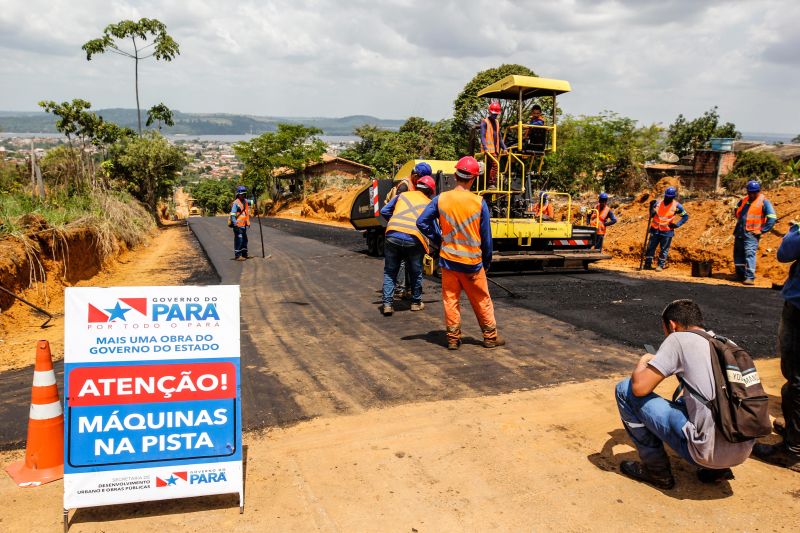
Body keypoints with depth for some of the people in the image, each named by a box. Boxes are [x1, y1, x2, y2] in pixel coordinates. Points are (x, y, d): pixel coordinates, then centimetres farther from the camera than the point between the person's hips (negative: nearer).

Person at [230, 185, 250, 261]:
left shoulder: (246, 201, 9)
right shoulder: (236, 203, -12)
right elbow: (232, 215, -17)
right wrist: (235, 224, -23)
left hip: (244, 225, 8)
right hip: (238, 225, -8)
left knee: (244, 240, 15)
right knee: (239, 240, -7)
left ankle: (244, 254, 27)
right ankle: (237, 256, -3)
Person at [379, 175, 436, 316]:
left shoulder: (402, 195, 21)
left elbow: (384, 211, 19)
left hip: (393, 235, 1)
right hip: (414, 239, -1)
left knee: (390, 273, 14)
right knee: (416, 273, 20)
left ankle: (387, 304, 8)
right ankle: (416, 302, 31)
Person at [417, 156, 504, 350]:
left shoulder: (441, 199, -6)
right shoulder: (479, 203, -9)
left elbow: (422, 222, -4)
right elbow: (486, 237, -3)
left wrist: (438, 239, 8)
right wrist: (487, 262, 9)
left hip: (448, 259, 1)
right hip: (472, 261, -1)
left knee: (450, 300, 10)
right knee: (482, 301, 12)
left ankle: (453, 338, 15)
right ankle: (490, 337, 22)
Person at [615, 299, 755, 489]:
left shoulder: (678, 339, -6)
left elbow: (640, 387, -11)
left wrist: (643, 362, 9)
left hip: (710, 451, -8)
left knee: (625, 390, 0)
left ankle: (656, 470, 11)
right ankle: (717, 468, 19)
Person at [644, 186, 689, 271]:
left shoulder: (676, 206, -5)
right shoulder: (658, 203, 1)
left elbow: (685, 216, 4)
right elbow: (651, 215, 11)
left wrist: (677, 224, -9)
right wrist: (652, 206, -9)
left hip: (667, 231, -2)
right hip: (655, 230, 3)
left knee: (664, 249, 3)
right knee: (651, 247, 3)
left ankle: (661, 265, 13)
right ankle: (648, 264, 10)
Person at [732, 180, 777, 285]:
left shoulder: (764, 202, -4)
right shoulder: (744, 200, 13)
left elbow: (772, 218, -9)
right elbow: (736, 211, 34)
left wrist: (762, 230, -11)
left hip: (751, 234, -7)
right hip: (739, 232, 7)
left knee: (750, 253, -16)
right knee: (738, 253, 12)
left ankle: (750, 277, -19)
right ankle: (740, 275, 25)